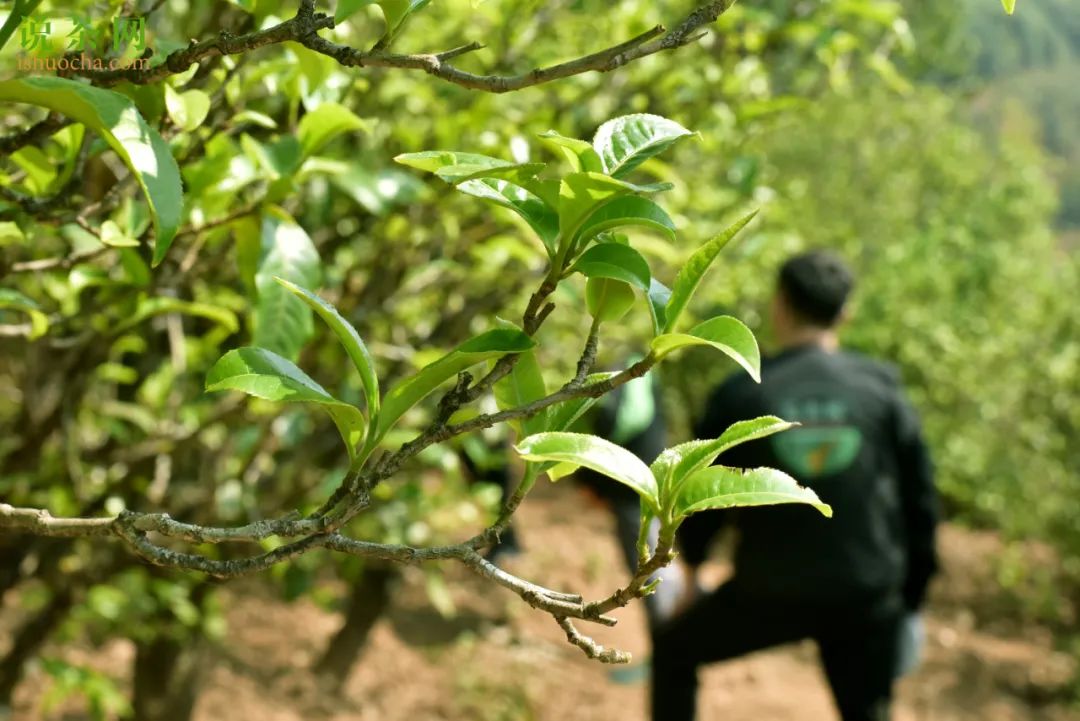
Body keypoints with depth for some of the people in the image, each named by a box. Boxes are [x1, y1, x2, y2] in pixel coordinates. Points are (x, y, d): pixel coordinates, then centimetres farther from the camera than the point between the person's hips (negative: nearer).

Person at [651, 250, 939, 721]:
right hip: (868, 594, 2)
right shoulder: (880, 389, -4)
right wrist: (912, 592, 14)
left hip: (768, 592, -2)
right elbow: (919, 494, 1)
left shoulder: (742, 395, -9)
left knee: (674, 650, 23)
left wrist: (690, 554, 21)